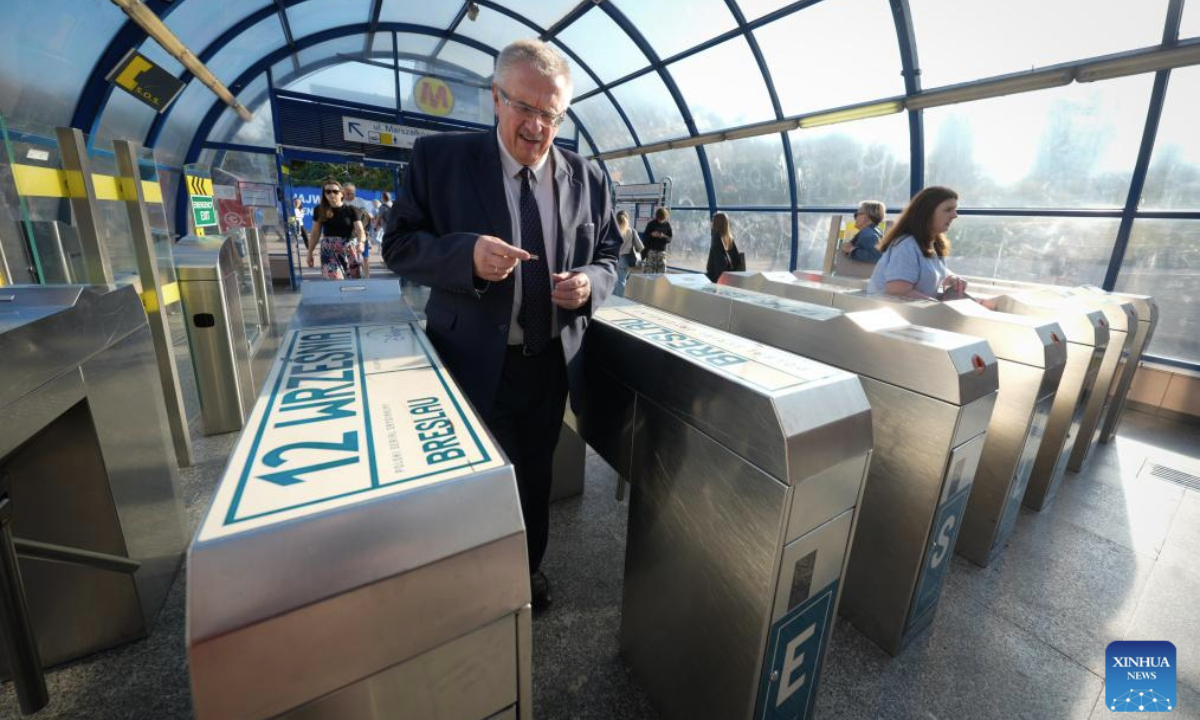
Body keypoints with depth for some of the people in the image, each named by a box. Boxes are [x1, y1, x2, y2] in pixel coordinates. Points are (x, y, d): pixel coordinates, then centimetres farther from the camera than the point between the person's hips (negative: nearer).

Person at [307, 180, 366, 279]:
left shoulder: (351, 210, -3)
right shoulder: (319, 210, 4)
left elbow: (360, 230, -10)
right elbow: (315, 233, 12)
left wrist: (360, 242, -33)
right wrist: (310, 253, 12)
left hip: (349, 251, -1)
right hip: (329, 252, 1)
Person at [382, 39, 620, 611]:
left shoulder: (587, 177, 3)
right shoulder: (439, 157, -5)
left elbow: (607, 257, 9)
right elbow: (399, 245, -5)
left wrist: (590, 283, -15)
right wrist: (466, 254, -24)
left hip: (552, 365, 3)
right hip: (475, 365, -2)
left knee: (536, 478, 20)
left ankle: (529, 570, 48)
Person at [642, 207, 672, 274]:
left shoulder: (667, 224, 5)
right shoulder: (651, 224, 0)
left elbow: (670, 238, 6)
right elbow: (645, 236, 3)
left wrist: (664, 236, -15)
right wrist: (651, 234, -16)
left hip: (662, 251, 2)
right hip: (651, 250, -2)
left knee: (662, 271, -1)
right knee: (649, 271, -8)